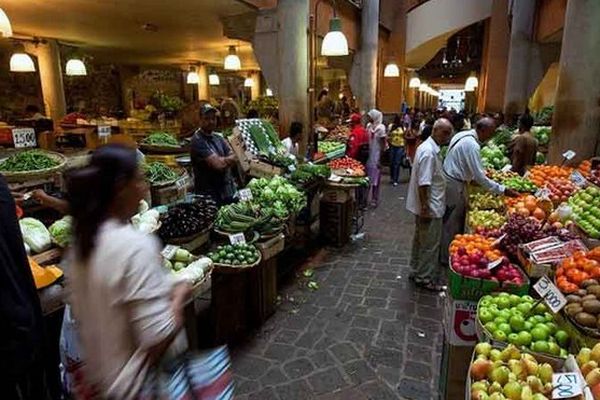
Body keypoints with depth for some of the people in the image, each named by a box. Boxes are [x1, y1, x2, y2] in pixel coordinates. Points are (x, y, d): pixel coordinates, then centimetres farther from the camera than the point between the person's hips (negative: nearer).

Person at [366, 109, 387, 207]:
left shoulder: (380, 128, -13)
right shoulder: (369, 126, 6)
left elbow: (383, 145, -12)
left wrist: (380, 159, -14)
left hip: (376, 156, -6)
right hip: (368, 154, 6)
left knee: (375, 178, 3)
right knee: (368, 176, 13)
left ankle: (374, 199, 14)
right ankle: (367, 197, 26)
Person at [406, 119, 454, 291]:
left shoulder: (431, 148, 10)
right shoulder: (429, 152, -22)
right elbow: (423, 183, -25)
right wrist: (425, 208, -24)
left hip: (427, 206, 10)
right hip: (430, 207, -10)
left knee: (420, 240, 19)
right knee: (430, 244, 2)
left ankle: (417, 272, 33)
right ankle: (425, 278, 16)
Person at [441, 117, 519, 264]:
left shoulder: (462, 134, 6)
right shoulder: (472, 145, -23)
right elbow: (480, 177, -24)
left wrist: (472, 178, 18)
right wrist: (503, 190, -19)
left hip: (449, 179, 10)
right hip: (455, 185, -10)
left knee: (449, 221, 19)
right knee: (453, 224, 3)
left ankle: (445, 252, 32)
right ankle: (447, 258, 16)